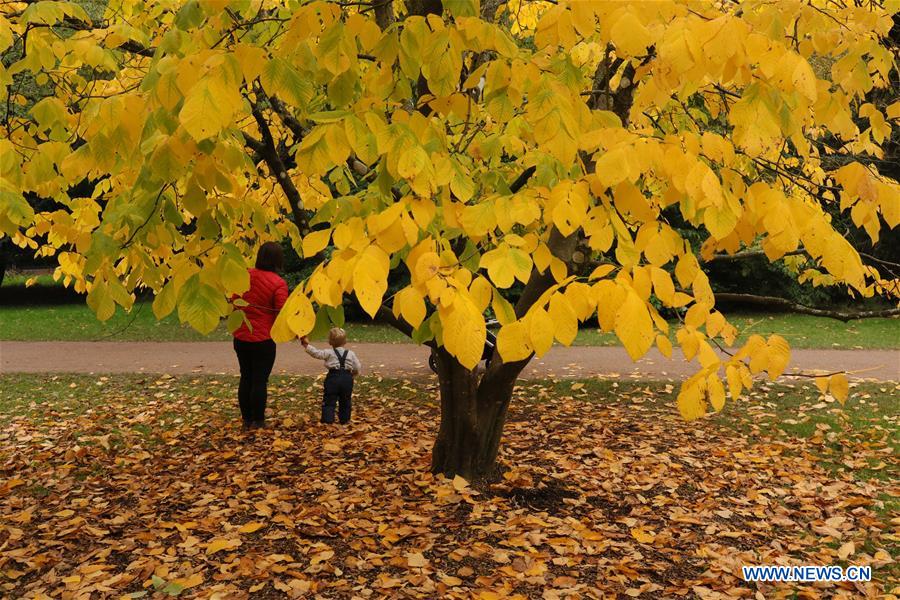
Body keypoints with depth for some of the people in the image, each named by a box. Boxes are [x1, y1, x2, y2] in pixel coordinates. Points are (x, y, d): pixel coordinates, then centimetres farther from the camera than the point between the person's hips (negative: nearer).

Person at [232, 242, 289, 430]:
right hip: (263, 339, -5)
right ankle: (257, 421, 11)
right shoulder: (278, 283, -14)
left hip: (241, 337, 5)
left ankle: (246, 420, 22)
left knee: (245, 378, 14)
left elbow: (233, 303, 11)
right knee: (260, 380, 4)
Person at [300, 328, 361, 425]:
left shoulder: (329, 353, 0)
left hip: (333, 378, -2)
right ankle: (344, 419, 20)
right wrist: (352, 374, 27)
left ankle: (327, 419, -3)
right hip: (347, 378, 2)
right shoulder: (351, 354, 8)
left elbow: (316, 353, -8)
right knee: (345, 401, 16)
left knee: (329, 400, 4)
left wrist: (306, 345, -2)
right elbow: (358, 368, 9)